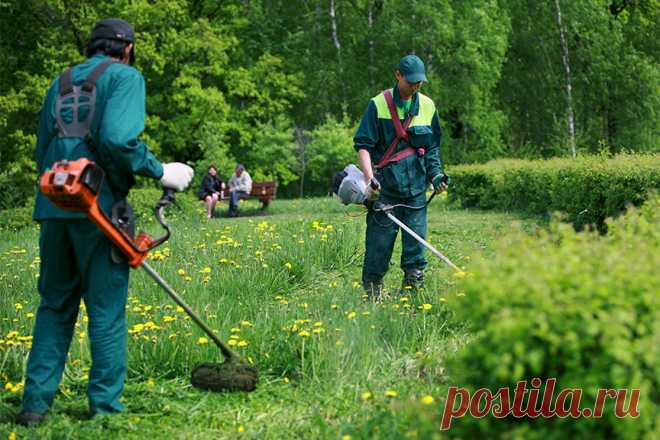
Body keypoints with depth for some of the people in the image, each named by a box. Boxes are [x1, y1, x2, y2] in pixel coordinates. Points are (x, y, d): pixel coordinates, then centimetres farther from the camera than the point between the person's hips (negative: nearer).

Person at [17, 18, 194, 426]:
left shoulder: (61, 82, 21)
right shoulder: (125, 77, 0)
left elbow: (42, 151, 20)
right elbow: (117, 139, -17)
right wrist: (160, 171, -7)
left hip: (54, 207, 6)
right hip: (99, 208, -6)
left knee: (55, 305, 13)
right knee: (106, 310, 2)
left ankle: (36, 403, 10)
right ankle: (105, 405, 5)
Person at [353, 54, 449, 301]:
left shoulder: (427, 106, 10)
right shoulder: (379, 105, -2)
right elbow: (362, 144, -5)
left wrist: (436, 174, 5)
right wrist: (369, 177, -18)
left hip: (416, 188, 4)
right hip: (384, 188, -3)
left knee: (416, 244, 2)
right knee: (379, 246, -3)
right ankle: (372, 296, 7)